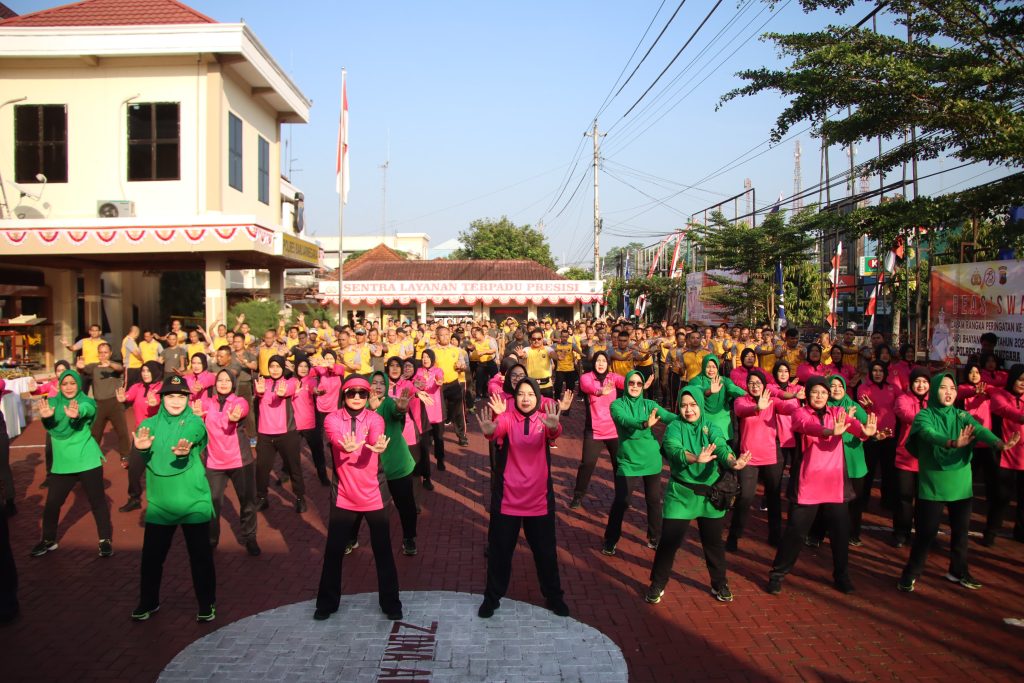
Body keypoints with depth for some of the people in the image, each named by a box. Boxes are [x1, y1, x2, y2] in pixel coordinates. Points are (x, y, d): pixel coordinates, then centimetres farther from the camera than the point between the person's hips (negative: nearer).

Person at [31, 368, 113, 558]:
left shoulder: (86, 402, -6)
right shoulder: (53, 402, 1)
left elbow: (85, 410, -31)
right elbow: (50, 420, -21)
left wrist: (77, 413, -56)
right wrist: (46, 415, -47)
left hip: (87, 460, -3)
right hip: (62, 463, 3)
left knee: (97, 501, 0)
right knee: (51, 503, 6)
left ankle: (105, 539, 14)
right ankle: (48, 540, 27)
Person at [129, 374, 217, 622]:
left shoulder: (195, 422, -5)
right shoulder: (150, 424, 2)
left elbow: (190, 437, -28)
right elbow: (146, 456, -16)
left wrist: (184, 451, -51)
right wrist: (142, 448, -41)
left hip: (194, 502, -2)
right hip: (159, 503, 2)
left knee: (201, 556, 5)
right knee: (151, 556, 10)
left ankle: (207, 605, 22)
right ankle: (148, 602, 33)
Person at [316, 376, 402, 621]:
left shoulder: (375, 418, -6)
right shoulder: (333, 419, -5)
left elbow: (375, 436, -29)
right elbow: (335, 437, -28)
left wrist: (379, 446, -54)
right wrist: (346, 446, -53)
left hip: (373, 495, 0)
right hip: (343, 496, 1)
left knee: (383, 550, 6)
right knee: (333, 551, 9)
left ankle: (390, 603, 22)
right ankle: (327, 603, 28)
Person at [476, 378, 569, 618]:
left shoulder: (543, 419, -4)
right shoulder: (507, 418, -7)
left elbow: (554, 432, -28)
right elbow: (498, 428, -31)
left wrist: (554, 426, -52)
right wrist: (489, 430, -55)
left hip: (538, 498, 1)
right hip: (507, 498, -1)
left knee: (546, 550, 13)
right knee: (499, 549, 10)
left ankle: (554, 597, 33)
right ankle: (492, 597, 30)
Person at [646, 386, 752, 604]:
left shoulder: (711, 428, -2)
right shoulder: (674, 428, -8)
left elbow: (721, 447, -22)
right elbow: (674, 450, -29)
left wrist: (733, 462, -45)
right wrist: (696, 458, -49)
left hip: (709, 494, 2)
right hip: (681, 493, -2)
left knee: (713, 541, 13)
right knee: (669, 540, -1)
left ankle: (719, 584, 34)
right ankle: (657, 585, 18)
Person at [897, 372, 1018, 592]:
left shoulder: (962, 415, 4)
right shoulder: (924, 416, -8)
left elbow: (980, 430, -15)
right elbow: (930, 435, -29)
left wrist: (999, 443, -36)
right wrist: (953, 443, -49)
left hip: (961, 484, 4)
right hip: (932, 485, -4)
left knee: (961, 531, 14)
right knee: (926, 532, -1)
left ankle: (958, 572, 33)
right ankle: (910, 574, 14)